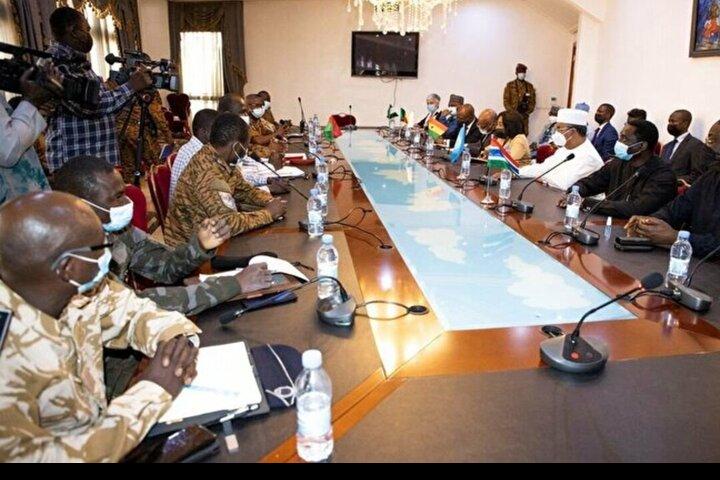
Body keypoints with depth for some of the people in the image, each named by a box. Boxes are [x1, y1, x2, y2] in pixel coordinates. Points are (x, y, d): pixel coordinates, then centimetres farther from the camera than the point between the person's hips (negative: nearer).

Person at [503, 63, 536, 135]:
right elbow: (506, 101, 1)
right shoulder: (510, 85, 5)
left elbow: (532, 101, 10)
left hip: (524, 116, 2)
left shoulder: (530, 86, 12)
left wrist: (527, 112, -4)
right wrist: (512, 112, -8)